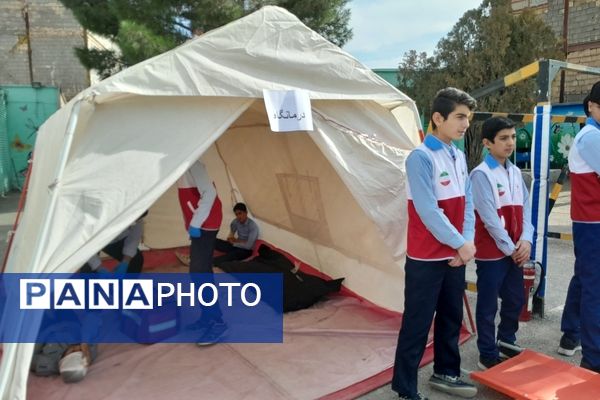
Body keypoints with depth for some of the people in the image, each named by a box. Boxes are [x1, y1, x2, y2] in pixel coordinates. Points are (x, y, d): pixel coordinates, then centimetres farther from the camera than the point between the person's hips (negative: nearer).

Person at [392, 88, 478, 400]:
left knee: (451, 318, 19)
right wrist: (460, 244, -14)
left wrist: (467, 241, -4)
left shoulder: (459, 156, 8)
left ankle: (445, 373, 38)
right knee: (417, 325, 2)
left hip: (455, 256, 8)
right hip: (426, 259, -8)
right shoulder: (421, 157, -17)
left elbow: (466, 204, 9)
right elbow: (428, 211, -21)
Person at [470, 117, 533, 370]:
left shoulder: (515, 172, 10)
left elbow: (525, 208, 8)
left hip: (515, 251, 8)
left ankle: (506, 342, 39)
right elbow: (489, 218, -17)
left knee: (516, 300, 19)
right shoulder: (481, 174, -14)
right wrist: (510, 247, -11)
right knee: (488, 306, 5)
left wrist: (526, 240, -6)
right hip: (491, 252, -7)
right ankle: (488, 355, 19)